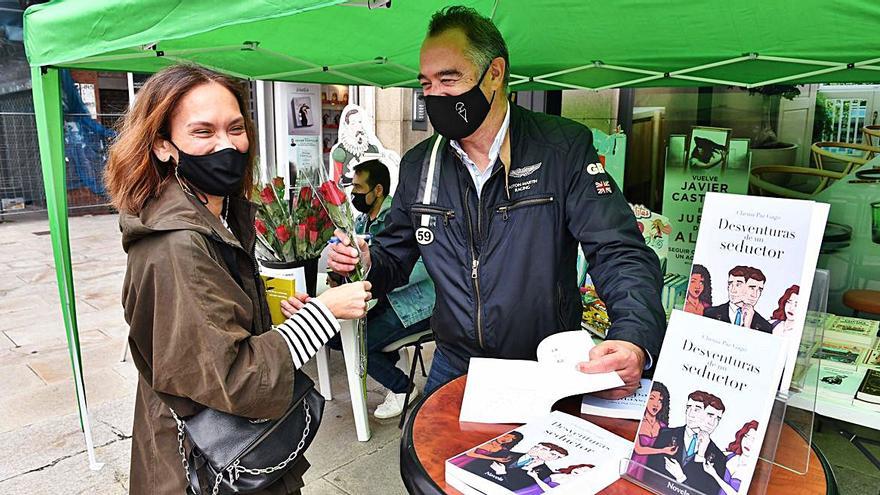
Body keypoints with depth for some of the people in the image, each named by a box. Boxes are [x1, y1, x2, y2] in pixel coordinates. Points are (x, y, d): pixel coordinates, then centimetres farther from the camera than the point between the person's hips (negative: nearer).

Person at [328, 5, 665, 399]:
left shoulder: (564, 148, -10)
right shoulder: (418, 165, 2)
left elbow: (621, 255, -16)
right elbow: (395, 258, 11)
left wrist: (634, 340, -34)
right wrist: (367, 263, -13)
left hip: (550, 372, -3)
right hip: (454, 369, 3)